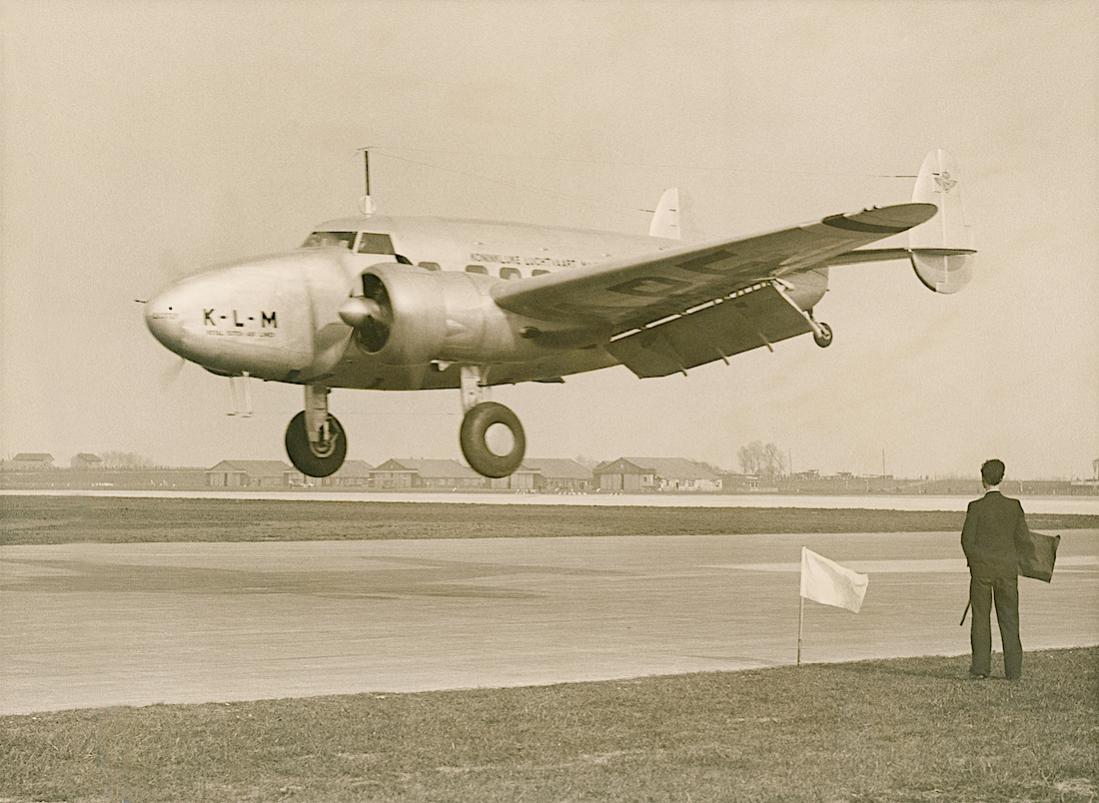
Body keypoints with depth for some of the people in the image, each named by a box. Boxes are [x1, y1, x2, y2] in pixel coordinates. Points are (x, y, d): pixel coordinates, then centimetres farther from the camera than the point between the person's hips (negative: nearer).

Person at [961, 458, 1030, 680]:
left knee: (981, 618, 8)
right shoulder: (1014, 506, -3)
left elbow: (967, 539, -7)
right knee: (1009, 619, 5)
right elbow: (1022, 540, 1)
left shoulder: (976, 507, -10)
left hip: (981, 569, -2)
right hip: (1007, 568, 2)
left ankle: (981, 666, 7)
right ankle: (1013, 669, 3)